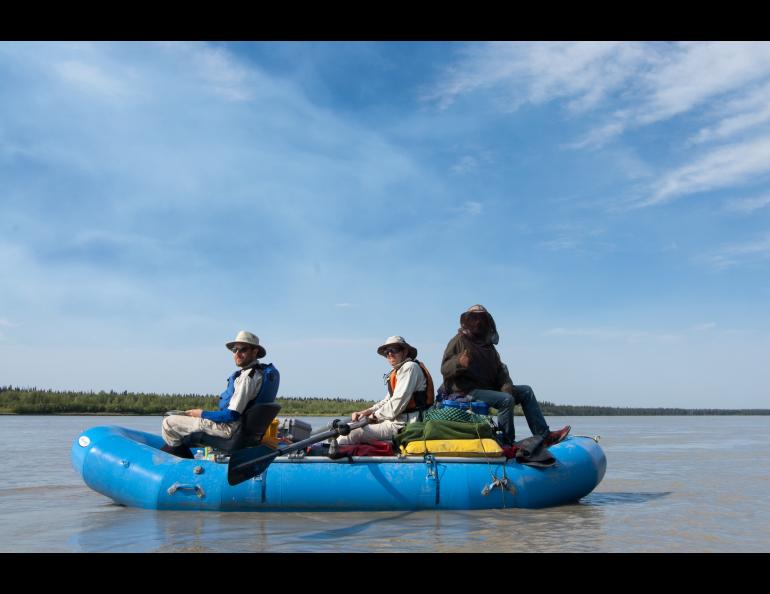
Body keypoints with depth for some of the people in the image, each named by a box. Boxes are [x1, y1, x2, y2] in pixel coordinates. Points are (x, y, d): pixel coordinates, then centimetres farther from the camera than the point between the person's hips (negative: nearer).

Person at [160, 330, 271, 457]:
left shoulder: (247, 377, -23)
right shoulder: (257, 371, 9)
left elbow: (232, 415, -25)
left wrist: (202, 414, -10)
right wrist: (202, 412, 15)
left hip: (229, 428, -11)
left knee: (168, 423, -7)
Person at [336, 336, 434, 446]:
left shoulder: (410, 367, -10)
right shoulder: (397, 372, 22)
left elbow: (396, 405, -17)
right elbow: (386, 402, 20)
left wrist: (375, 415, -5)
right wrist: (365, 412, 6)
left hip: (405, 424, -10)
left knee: (352, 432, -15)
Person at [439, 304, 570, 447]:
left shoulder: (488, 345, 20)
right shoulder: (459, 341, -3)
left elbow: (499, 369, 16)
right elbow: (445, 369, -12)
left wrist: (506, 385, -4)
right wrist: (459, 363, -33)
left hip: (489, 388, 9)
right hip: (466, 392, -8)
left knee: (526, 391, 5)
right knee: (506, 399, -29)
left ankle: (544, 435, 1)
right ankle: (507, 444, -22)